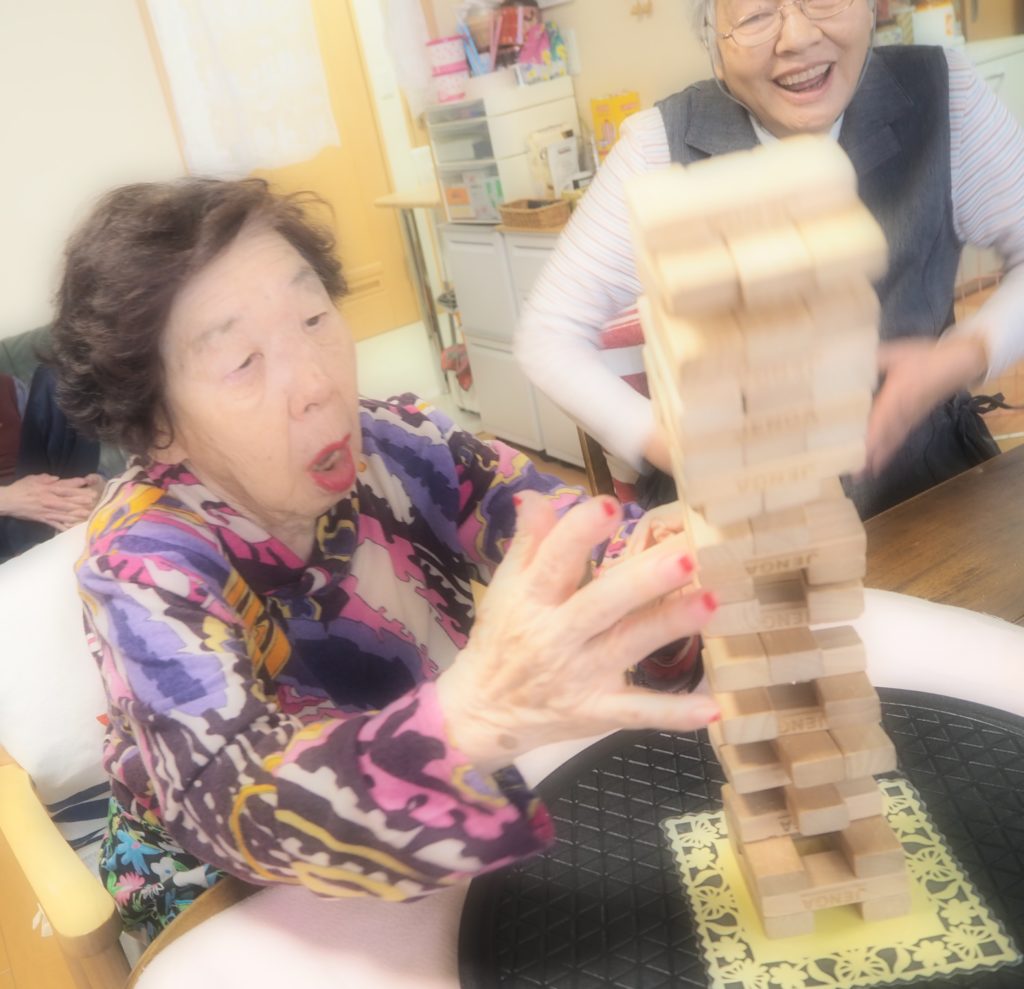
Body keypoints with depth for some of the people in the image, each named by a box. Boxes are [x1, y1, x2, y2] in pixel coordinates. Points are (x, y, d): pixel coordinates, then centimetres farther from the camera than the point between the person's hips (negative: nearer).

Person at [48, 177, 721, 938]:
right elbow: (232, 805, -38)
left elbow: (585, 538, -19)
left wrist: (679, 552, -41)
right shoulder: (147, 568, -23)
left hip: (451, 864, 5)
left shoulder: (393, 447, -11)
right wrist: (474, 716, -56)